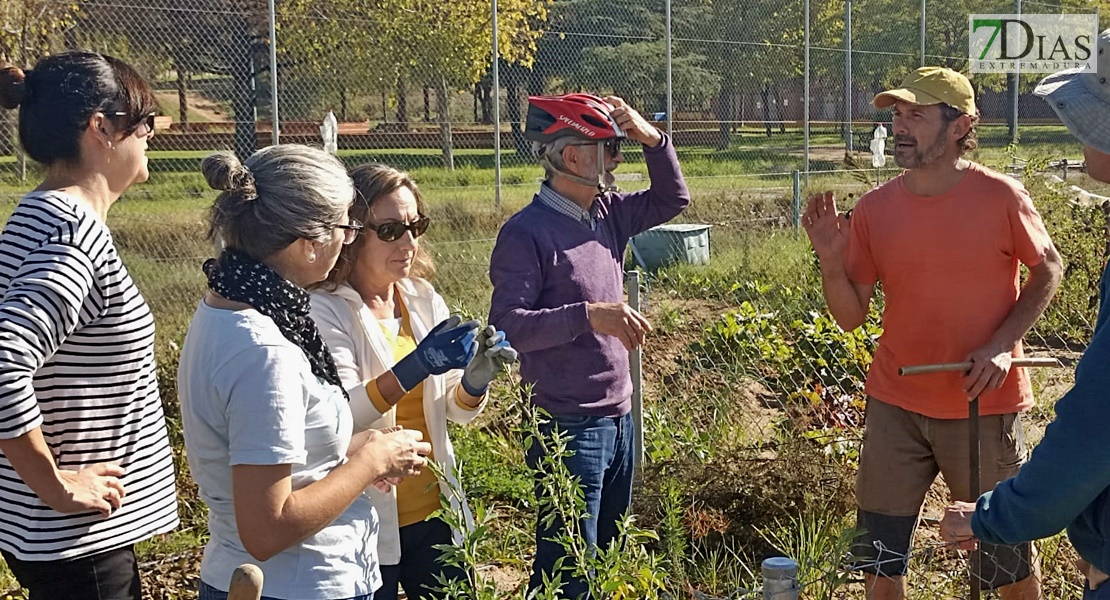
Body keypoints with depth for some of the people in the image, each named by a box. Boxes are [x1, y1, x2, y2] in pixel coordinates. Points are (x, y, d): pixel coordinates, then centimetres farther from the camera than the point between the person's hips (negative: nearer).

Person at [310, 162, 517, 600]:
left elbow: (460, 412, 4)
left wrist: (474, 379, -19)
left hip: (435, 512, 5)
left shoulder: (425, 300, 3)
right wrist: (415, 367, -39)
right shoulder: (326, 311, -13)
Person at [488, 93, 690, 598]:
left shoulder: (606, 214, 7)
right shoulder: (527, 233, -16)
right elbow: (507, 325, -23)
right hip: (569, 428, -8)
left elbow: (671, 200, 19)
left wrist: (651, 137, 3)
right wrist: (589, 315, -32)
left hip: (618, 420, 8)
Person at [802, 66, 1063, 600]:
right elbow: (851, 316, 0)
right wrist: (831, 261, -18)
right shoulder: (874, 209, -4)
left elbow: (1048, 269, 2)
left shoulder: (1000, 197, -12)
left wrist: (1002, 344, -11)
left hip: (984, 405, -2)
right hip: (895, 406, 3)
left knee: (1004, 557, 12)